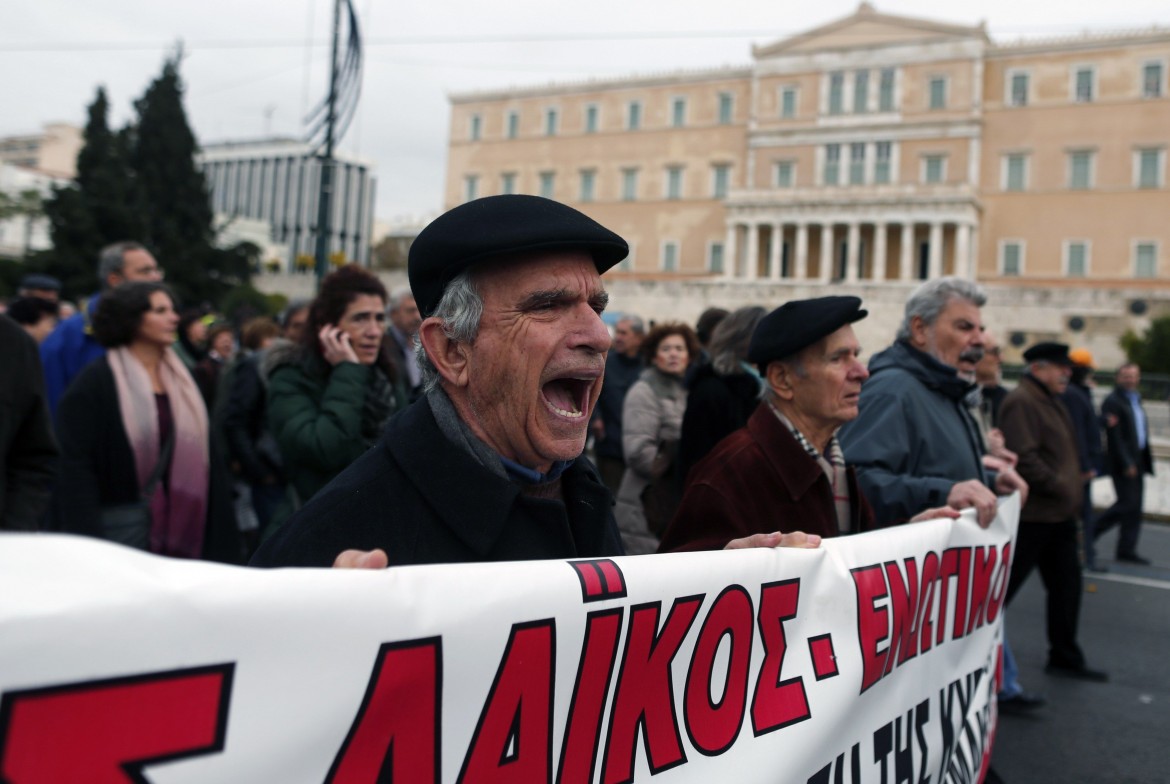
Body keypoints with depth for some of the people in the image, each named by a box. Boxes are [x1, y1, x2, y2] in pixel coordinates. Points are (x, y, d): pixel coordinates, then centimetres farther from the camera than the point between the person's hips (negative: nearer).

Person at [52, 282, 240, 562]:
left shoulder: (181, 381, 13)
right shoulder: (95, 381, -7)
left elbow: (203, 453, 13)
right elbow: (75, 462, -13)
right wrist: (86, 541, -20)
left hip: (181, 530, 6)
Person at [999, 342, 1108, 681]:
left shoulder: (1052, 402, 17)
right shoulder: (1021, 402, -16)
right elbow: (1025, 458, -25)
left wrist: (1072, 494, 13)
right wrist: (1060, 487, -20)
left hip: (1059, 515, 10)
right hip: (1032, 515, -10)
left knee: (1067, 585, 15)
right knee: (1005, 586, -1)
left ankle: (1065, 657, 26)